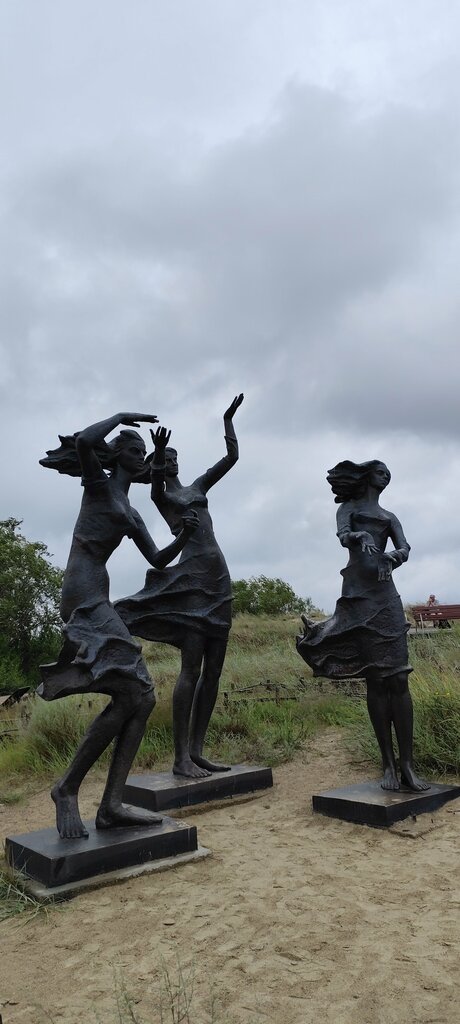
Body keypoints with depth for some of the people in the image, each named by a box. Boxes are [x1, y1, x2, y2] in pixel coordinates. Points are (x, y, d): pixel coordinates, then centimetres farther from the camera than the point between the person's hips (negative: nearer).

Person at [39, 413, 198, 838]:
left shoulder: (132, 514, 26)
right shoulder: (99, 483, 5)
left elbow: (159, 561, 21)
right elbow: (83, 442, -17)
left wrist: (184, 536, 4)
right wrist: (121, 417, -1)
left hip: (99, 600, 9)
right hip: (85, 595, -9)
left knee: (143, 698, 0)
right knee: (127, 695, -17)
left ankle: (112, 804, -1)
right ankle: (68, 787, -3)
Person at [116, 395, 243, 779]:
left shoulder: (199, 487, 22)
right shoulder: (160, 494, 5)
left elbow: (232, 457, 20)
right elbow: (157, 479, -20)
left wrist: (228, 419, 14)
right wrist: (157, 457, -39)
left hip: (219, 579, 7)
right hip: (190, 579, -7)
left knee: (213, 669, 3)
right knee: (192, 668, -13)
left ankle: (197, 751, 8)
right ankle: (181, 757, -10)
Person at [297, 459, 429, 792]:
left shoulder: (389, 517, 23)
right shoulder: (348, 508, 15)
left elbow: (405, 548, 4)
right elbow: (342, 535, -6)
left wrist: (392, 556, -19)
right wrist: (360, 536, -29)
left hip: (386, 594, 3)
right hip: (358, 593, -3)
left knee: (398, 679, -7)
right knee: (375, 680, -5)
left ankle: (407, 764, -6)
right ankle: (388, 764, -1)